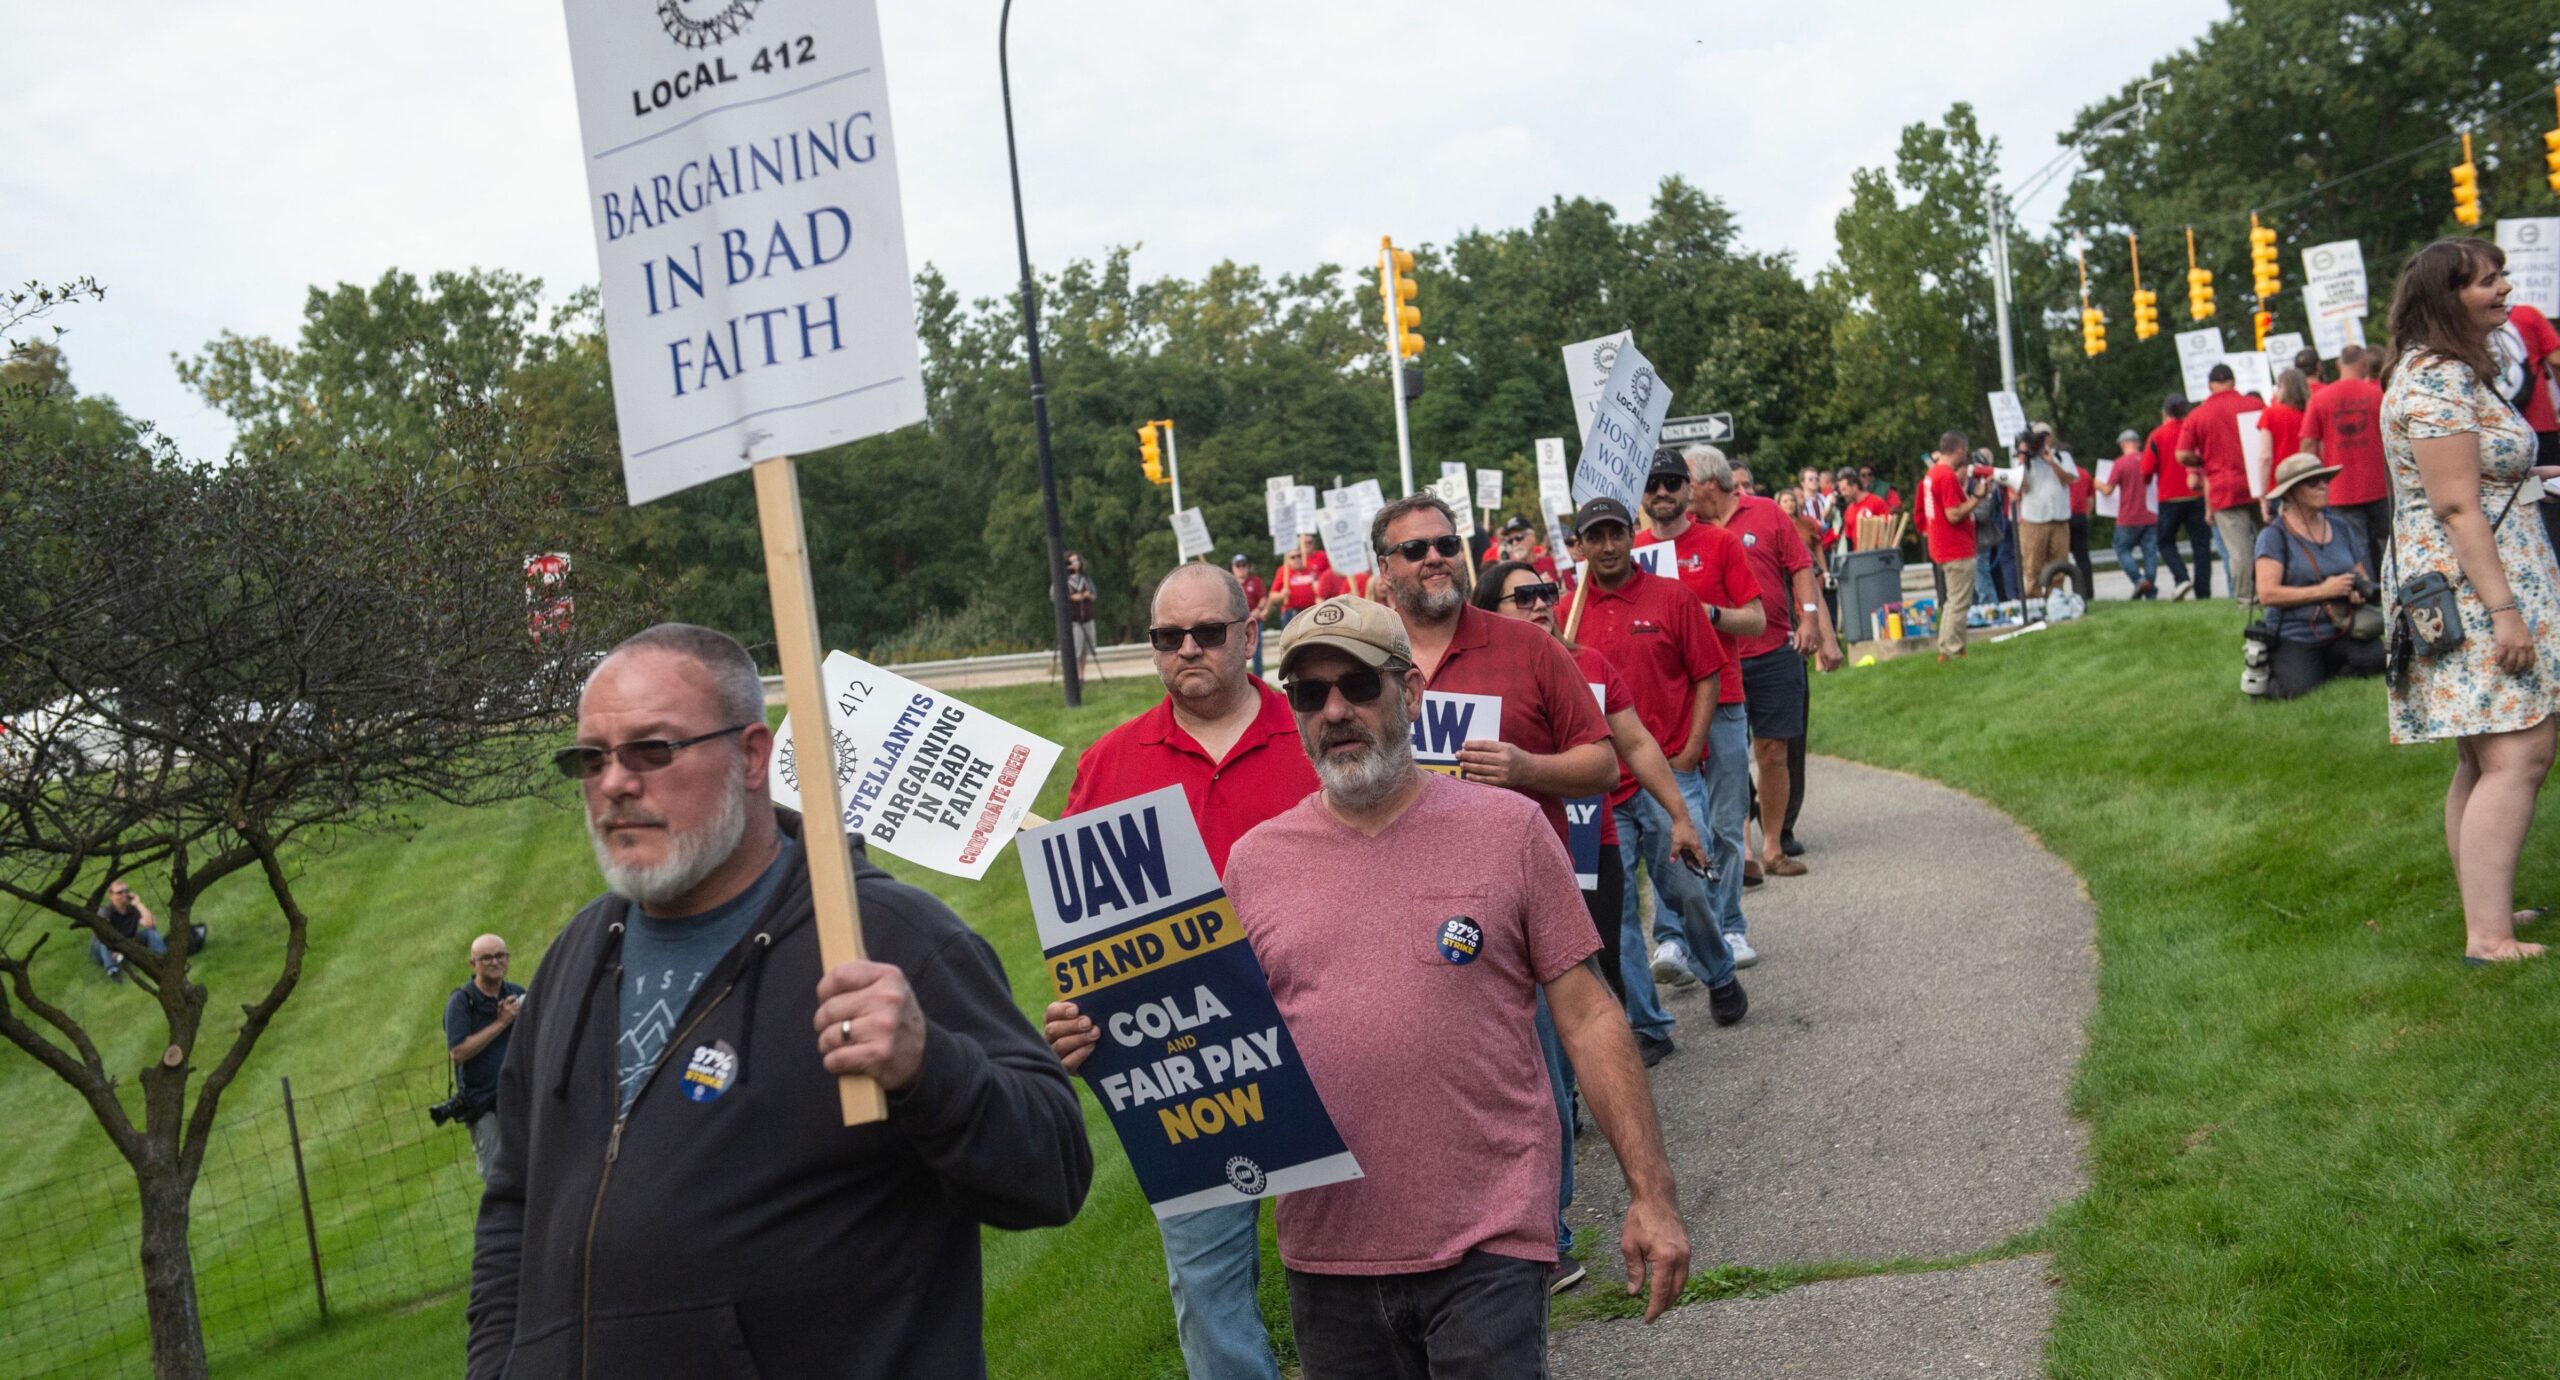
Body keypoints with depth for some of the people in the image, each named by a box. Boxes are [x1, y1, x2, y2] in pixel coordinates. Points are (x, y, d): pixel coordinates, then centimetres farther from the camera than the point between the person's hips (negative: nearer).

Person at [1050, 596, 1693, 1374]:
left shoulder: (1508, 829, -1)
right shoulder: (1254, 860, 5)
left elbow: (1586, 1017, 0)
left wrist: (1651, 1193, -3)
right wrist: (1111, 1041, -9)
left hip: (1486, 1248, -3)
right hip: (1326, 1252, 3)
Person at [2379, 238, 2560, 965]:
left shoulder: (2451, 373, 18)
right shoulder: (2438, 379, -15)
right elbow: (2457, 505, -21)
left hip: (2477, 586, 11)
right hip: (2471, 587, -11)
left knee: (2485, 760, 13)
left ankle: (2485, 914, 19)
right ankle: (2490, 936, -18)